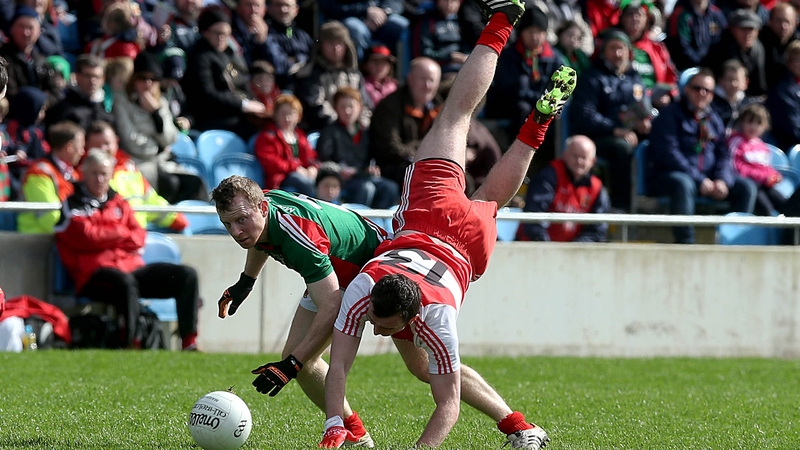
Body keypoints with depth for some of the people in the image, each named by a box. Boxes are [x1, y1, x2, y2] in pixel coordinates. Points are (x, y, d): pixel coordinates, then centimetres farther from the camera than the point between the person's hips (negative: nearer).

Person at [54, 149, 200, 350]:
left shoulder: (118, 202, 23)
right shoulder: (73, 205, 7)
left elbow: (139, 238, 11)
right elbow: (88, 237, -9)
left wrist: (107, 238, -6)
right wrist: (121, 232, 4)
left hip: (131, 267, 7)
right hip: (94, 276, -7)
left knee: (187, 275, -9)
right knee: (125, 282, -43)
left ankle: (189, 343, -18)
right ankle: (130, 345, -43)